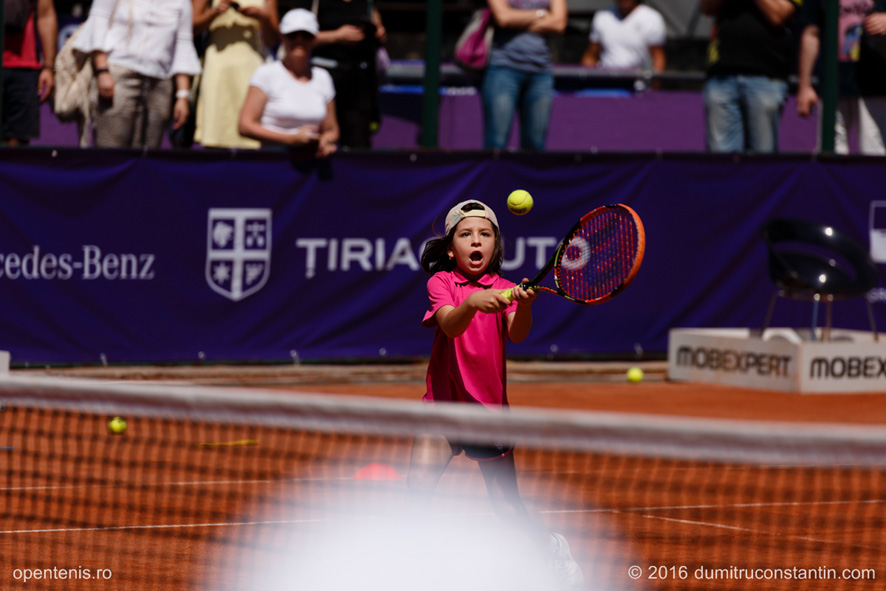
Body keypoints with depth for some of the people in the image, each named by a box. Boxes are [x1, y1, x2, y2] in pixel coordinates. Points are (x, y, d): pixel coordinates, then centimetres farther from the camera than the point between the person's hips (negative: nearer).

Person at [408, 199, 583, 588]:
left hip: (489, 409, 1)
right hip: (443, 404, -1)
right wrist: (472, 303, -44)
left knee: (508, 509, 3)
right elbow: (450, 326, -23)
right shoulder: (441, 282, -3)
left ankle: (553, 546, 31)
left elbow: (516, 334, -19)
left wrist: (525, 305, -40)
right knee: (418, 486, -20)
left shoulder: (503, 288, 1)